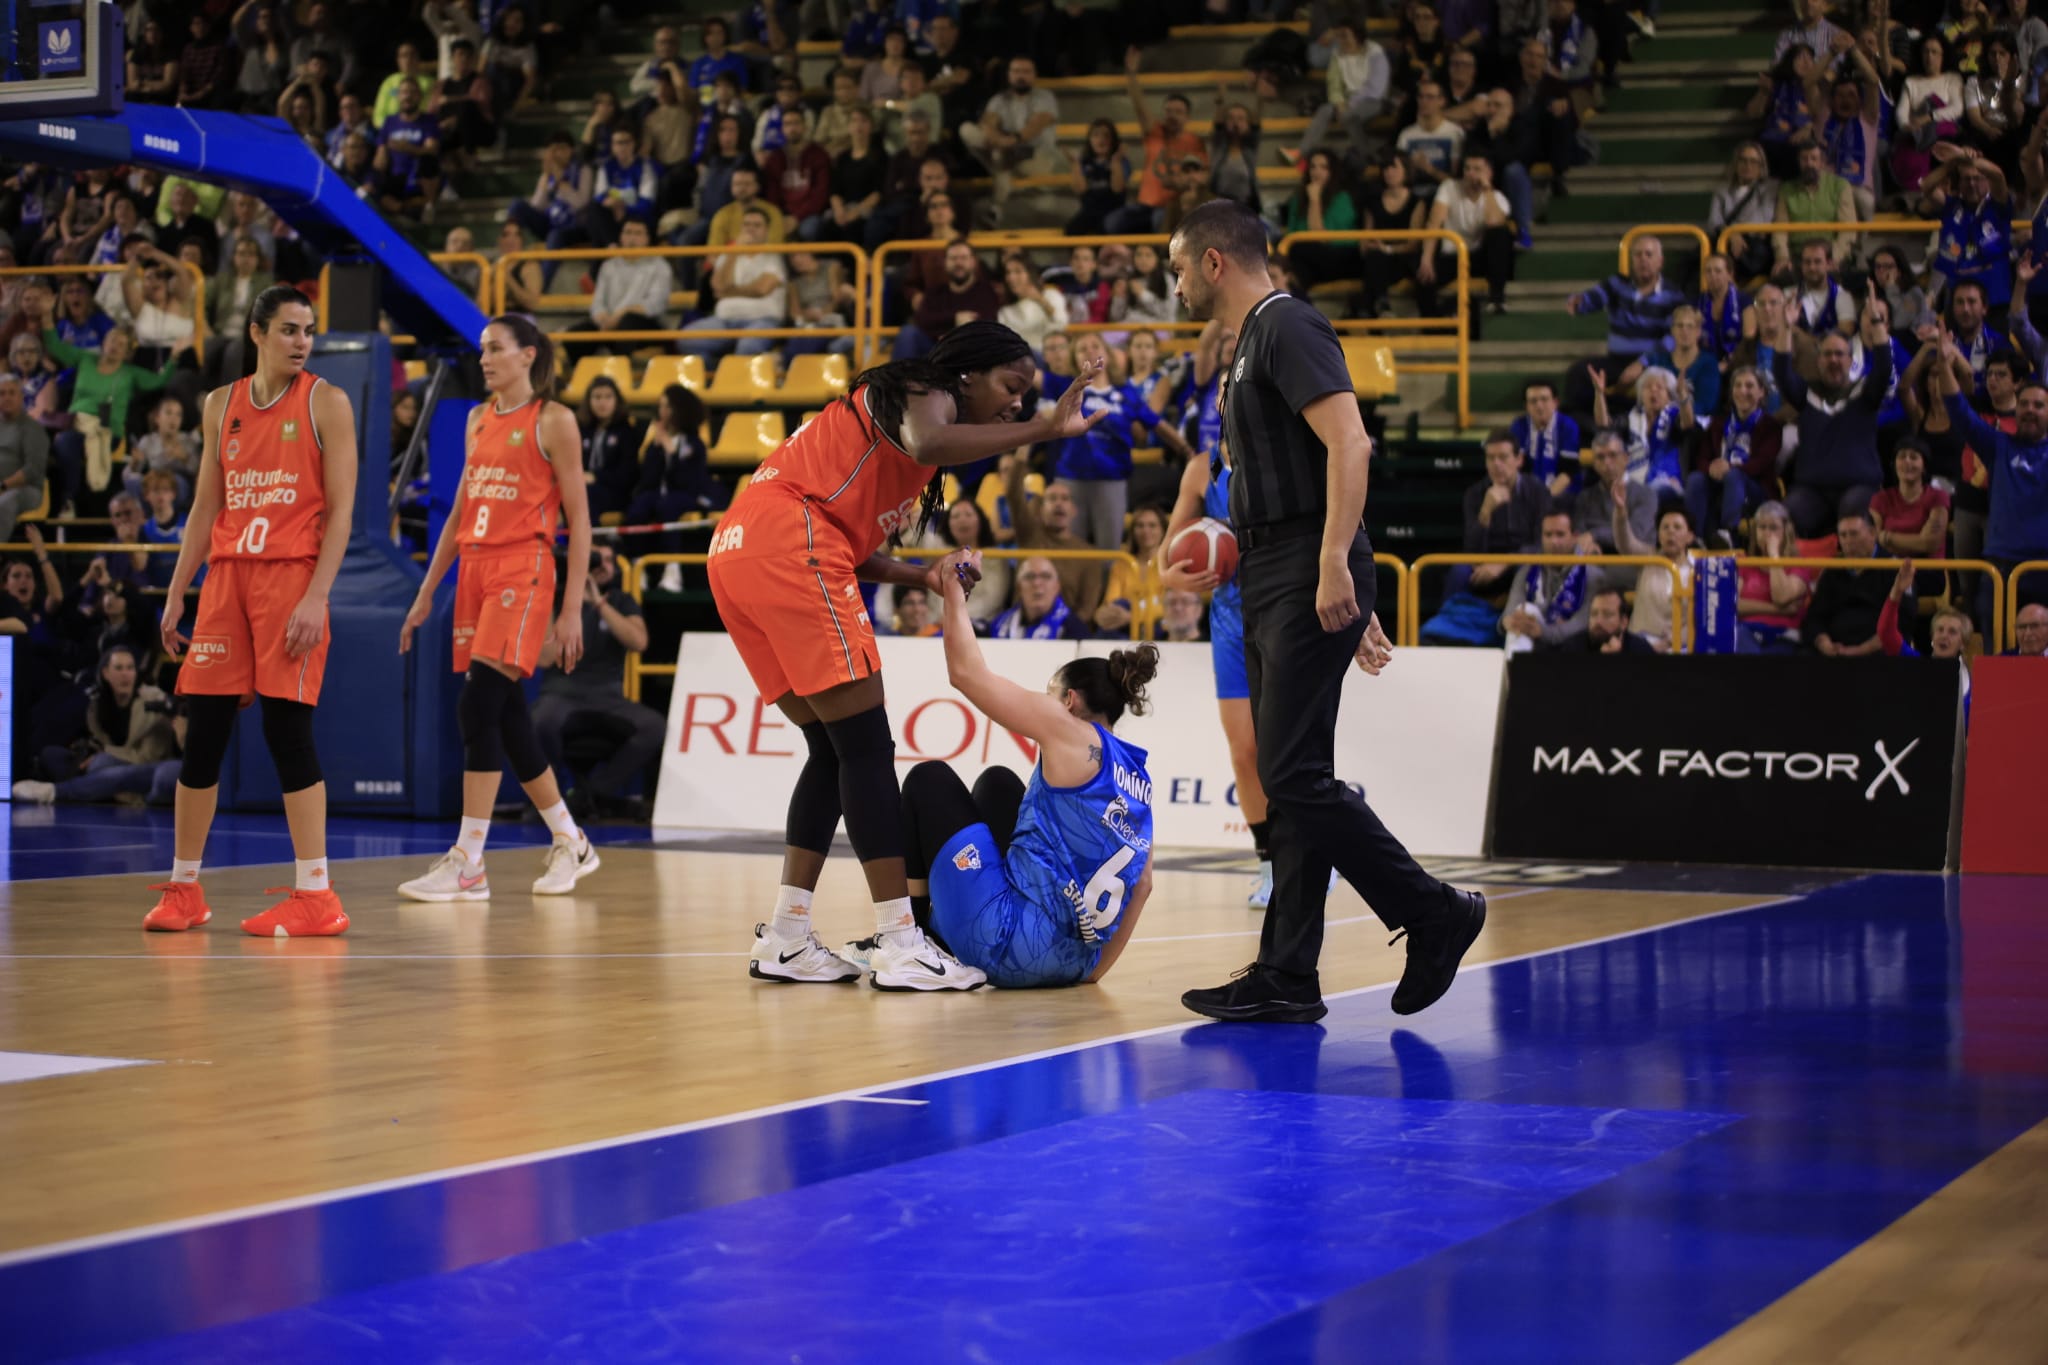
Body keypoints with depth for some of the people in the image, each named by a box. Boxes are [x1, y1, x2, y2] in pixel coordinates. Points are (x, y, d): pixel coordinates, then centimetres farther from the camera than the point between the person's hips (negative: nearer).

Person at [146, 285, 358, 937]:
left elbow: (340, 510, -7)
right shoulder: (221, 405, 13)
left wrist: (317, 597, -17)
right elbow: (206, 507, 17)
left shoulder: (325, 403, -2)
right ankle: (183, 888, 15)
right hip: (227, 575, 5)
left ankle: (315, 895, -5)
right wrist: (176, 596, 11)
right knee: (202, 731, 5)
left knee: (287, 728, -9)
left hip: (292, 577, -5)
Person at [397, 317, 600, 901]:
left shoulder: (553, 421, -3)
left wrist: (572, 607, -11)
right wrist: (427, 591, 18)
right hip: (474, 568, 7)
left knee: (479, 705, -16)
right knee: (506, 715, 7)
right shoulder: (479, 419, 16)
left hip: (523, 569, -7)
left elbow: (579, 519, -5)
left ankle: (468, 864, -14)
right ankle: (570, 843, 21)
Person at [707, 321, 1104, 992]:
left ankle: (785, 938, 12)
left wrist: (925, 577, 11)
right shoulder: (926, 392, 2)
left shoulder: (899, 406, 29)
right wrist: (1043, 429, -27)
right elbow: (929, 443, -26)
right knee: (866, 747, -8)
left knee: (834, 749, 14)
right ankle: (900, 944, -10)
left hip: (737, 550, 10)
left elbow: (850, 549, 26)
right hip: (787, 541, -10)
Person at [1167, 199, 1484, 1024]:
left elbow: (1349, 444, -20)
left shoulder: (1287, 326, -8)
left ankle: (1432, 915, -5)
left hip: (1309, 580, -10)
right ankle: (1286, 979, 7)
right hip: (1271, 585, 10)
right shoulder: (1254, 342, 23)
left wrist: (1335, 567, -28)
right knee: (1287, 780, 7)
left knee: (1294, 774, -13)